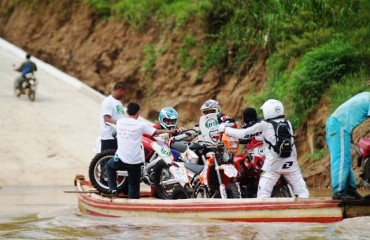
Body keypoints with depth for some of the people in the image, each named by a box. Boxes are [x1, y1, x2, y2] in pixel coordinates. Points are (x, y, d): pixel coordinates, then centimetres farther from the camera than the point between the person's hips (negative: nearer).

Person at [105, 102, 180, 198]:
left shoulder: (119, 122, 3)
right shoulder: (141, 125, -7)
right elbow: (155, 132, -1)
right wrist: (171, 131, 15)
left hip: (120, 159, 2)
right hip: (135, 161, -2)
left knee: (109, 165, 32)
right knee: (134, 185, 13)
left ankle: (113, 188, 18)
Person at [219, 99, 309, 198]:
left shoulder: (264, 125, -4)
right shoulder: (288, 124, 8)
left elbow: (243, 134, -1)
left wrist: (225, 129, 12)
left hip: (273, 164, -3)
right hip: (291, 163, 3)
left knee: (263, 194, -1)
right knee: (302, 192, 7)